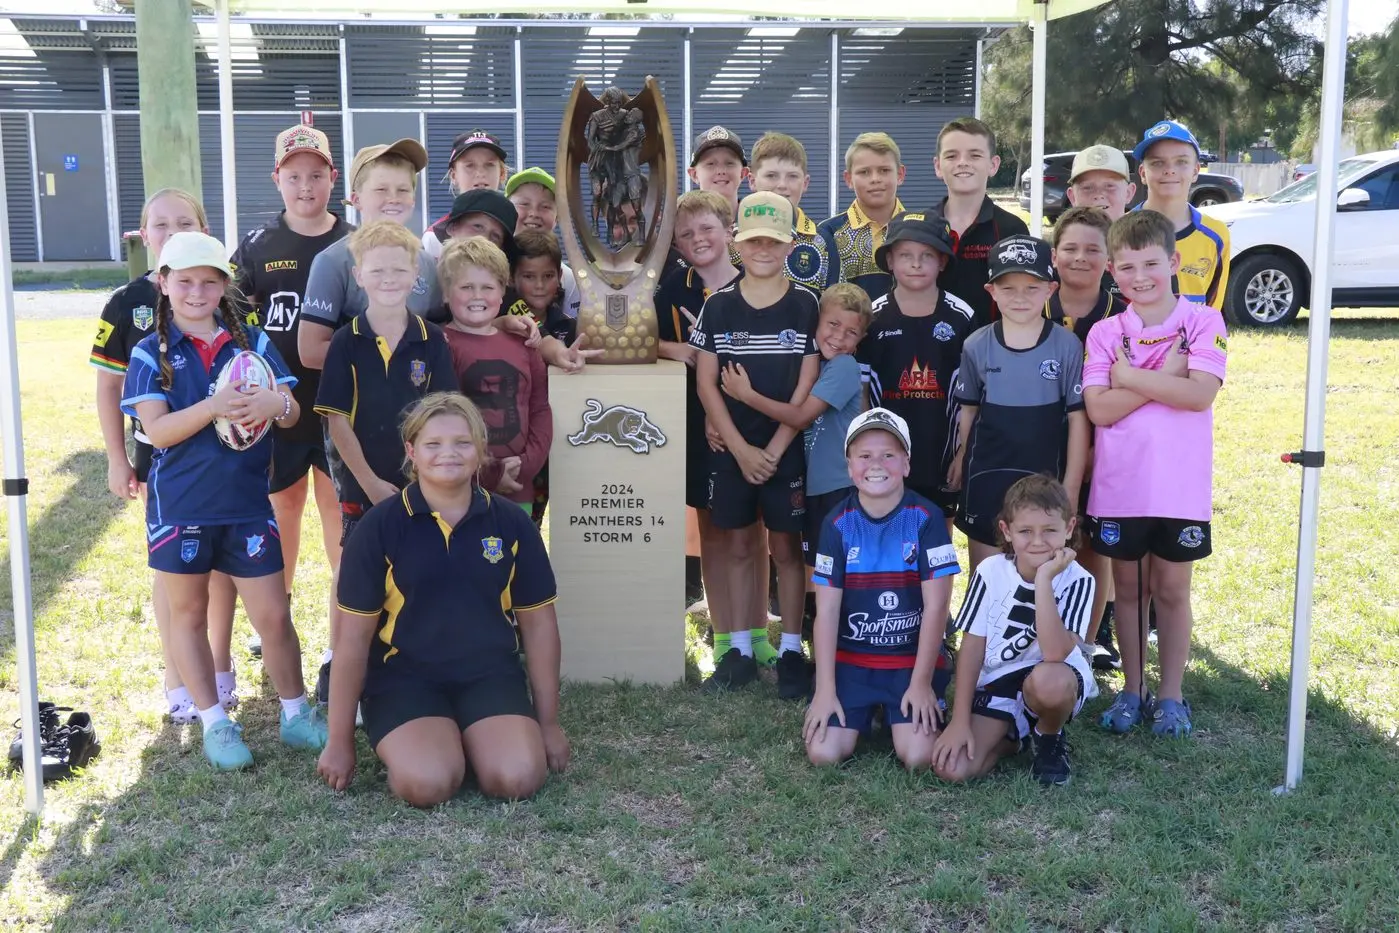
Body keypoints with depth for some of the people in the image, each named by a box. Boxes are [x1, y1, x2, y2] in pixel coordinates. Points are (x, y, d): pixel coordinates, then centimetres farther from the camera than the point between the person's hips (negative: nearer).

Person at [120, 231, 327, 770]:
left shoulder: (253, 343, 3)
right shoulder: (152, 353, -3)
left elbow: (291, 413, -1)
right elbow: (156, 429, -13)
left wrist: (275, 404, -25)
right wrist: (215, 406, -29)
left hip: (247, 503, 1)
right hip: (180, 507, -1)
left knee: (273, 615, 4)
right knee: (189, 614, 10)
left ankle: (296, 714, 21)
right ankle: (215, 724, 24)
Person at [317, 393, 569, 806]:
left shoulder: (511, 523, 0)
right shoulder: (380, 526, -7)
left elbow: (538, 623, 8)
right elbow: (354, 638, -3)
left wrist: (549, 723, 9)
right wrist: (340, 742, 0)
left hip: (489, 674, 2)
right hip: (403, 678, -2)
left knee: (517, 779, -22)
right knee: (427, 783, -27)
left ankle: (468, 741, 12)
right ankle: (399, 746, 9)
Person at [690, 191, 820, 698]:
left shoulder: (805, 305, -4)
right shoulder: (718, 306, 0)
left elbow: (807, 386, -5)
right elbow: (705, 384, -1)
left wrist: (774, 450, -11)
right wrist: (741, 448, -9)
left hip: (787, 449, -2)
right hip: (731, 449, 2)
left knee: (786, 548, 5)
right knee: (738, 548, 9)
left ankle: (791, 651, 14)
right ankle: (739, 650, 18)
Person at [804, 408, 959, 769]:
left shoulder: (926, 518, -11)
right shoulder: (837, 523, -6)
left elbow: (936, 606, -10)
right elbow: (826, 611, -6)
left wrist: (921, 683, -11)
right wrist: (826, 688, -10)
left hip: (912, 657, -1)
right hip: (850, 658, 2)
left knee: (918, 758, -18)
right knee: (824, 754, -12)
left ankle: (901, 712, 15)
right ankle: (864, 715, 20)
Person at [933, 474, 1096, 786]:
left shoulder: (1077, 581, -16)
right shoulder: (991, 572, -9)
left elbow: (1055, 653, -31)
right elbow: (972, 647, -5)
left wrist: (1043, 579, -33)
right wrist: (960, 720, -12)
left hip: (1056, 681, -2)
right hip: (995, 685, 2)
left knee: (1047, 680, -40)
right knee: (952, 768, -20)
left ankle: (1049, 739, -3)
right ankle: (1016, 735, 13)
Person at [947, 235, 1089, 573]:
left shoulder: (1067, 346, -6)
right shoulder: (976, 346, -1)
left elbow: (1077, 418, -3)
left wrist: (1071, 486, -4)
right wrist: (960, 462, 9)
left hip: (1045, 480, -1)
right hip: (986, 480, 2)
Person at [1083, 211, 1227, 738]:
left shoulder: (1203, 323, -2)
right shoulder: (1105, 333, 2)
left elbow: (1200, 394, -17)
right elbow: (1099, 409, -11)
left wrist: (1129, 376, -13)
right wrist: (1166, 375, -16)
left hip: (1180, 486, -1)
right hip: (1119, 484, 2)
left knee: (1171, 588, 9)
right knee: (1128, 586, 12)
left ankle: (1171, 694, 22)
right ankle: (1132, 690, 25)